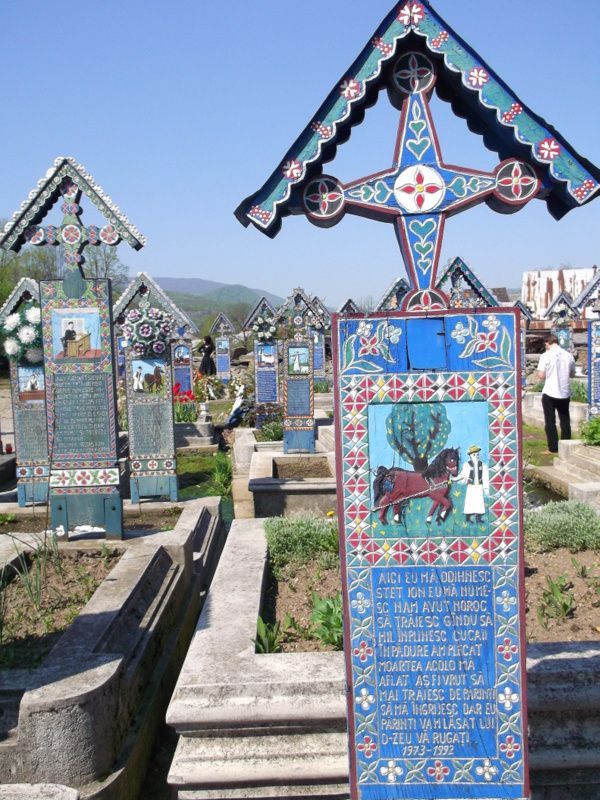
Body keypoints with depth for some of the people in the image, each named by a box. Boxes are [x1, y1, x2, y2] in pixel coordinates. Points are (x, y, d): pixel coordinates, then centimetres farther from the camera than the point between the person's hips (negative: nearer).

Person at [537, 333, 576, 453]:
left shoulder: (546, 355, -11)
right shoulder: (569, 356, 1)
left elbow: (541, 376, -13)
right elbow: (572, 374, 13)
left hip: (549, 393, -3)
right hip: (564, 393, 4)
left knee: (550, 421, 6)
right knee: (565, 421, 14)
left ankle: (554, 447, 7)